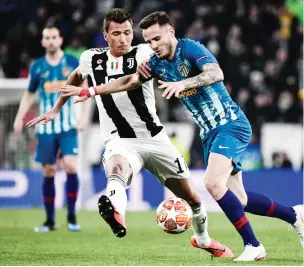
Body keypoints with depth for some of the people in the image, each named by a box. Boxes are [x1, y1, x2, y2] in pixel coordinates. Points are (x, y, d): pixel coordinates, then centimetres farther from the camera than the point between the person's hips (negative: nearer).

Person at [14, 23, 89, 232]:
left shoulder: (73, 63, -2)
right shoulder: (37, 66, 4)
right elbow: (29, 94, 14)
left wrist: (84, 116, -6)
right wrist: (19, 117, 3)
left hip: (68, 126, -2)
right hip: (46, 127, 2)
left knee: (70, 166, -16)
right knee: (49, 172, 4)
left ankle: (72, 216, -4)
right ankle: (50, 220, 13)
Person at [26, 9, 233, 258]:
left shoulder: (143, 53, -6)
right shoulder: (91, 58, 4)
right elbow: (77, 77, 25)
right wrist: (56, 109, 31)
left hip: (154, 139, 1)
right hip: (120, 142, -1)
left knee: (191, 197, 13)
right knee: (117, 169, -39)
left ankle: (203, 239, 44)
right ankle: (116, 215, -71)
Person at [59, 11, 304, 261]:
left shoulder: (190, 48, -15)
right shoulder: (158, 63, 7)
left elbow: (216, 74, -33)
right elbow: (129, 82, 21)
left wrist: (183, 84, -46)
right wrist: (89, 91, 18)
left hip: (231, 125, -8)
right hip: (209, 133, 8)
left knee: (214, 183, -26)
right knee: (237, 199, 3)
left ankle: (253, 246, -16)